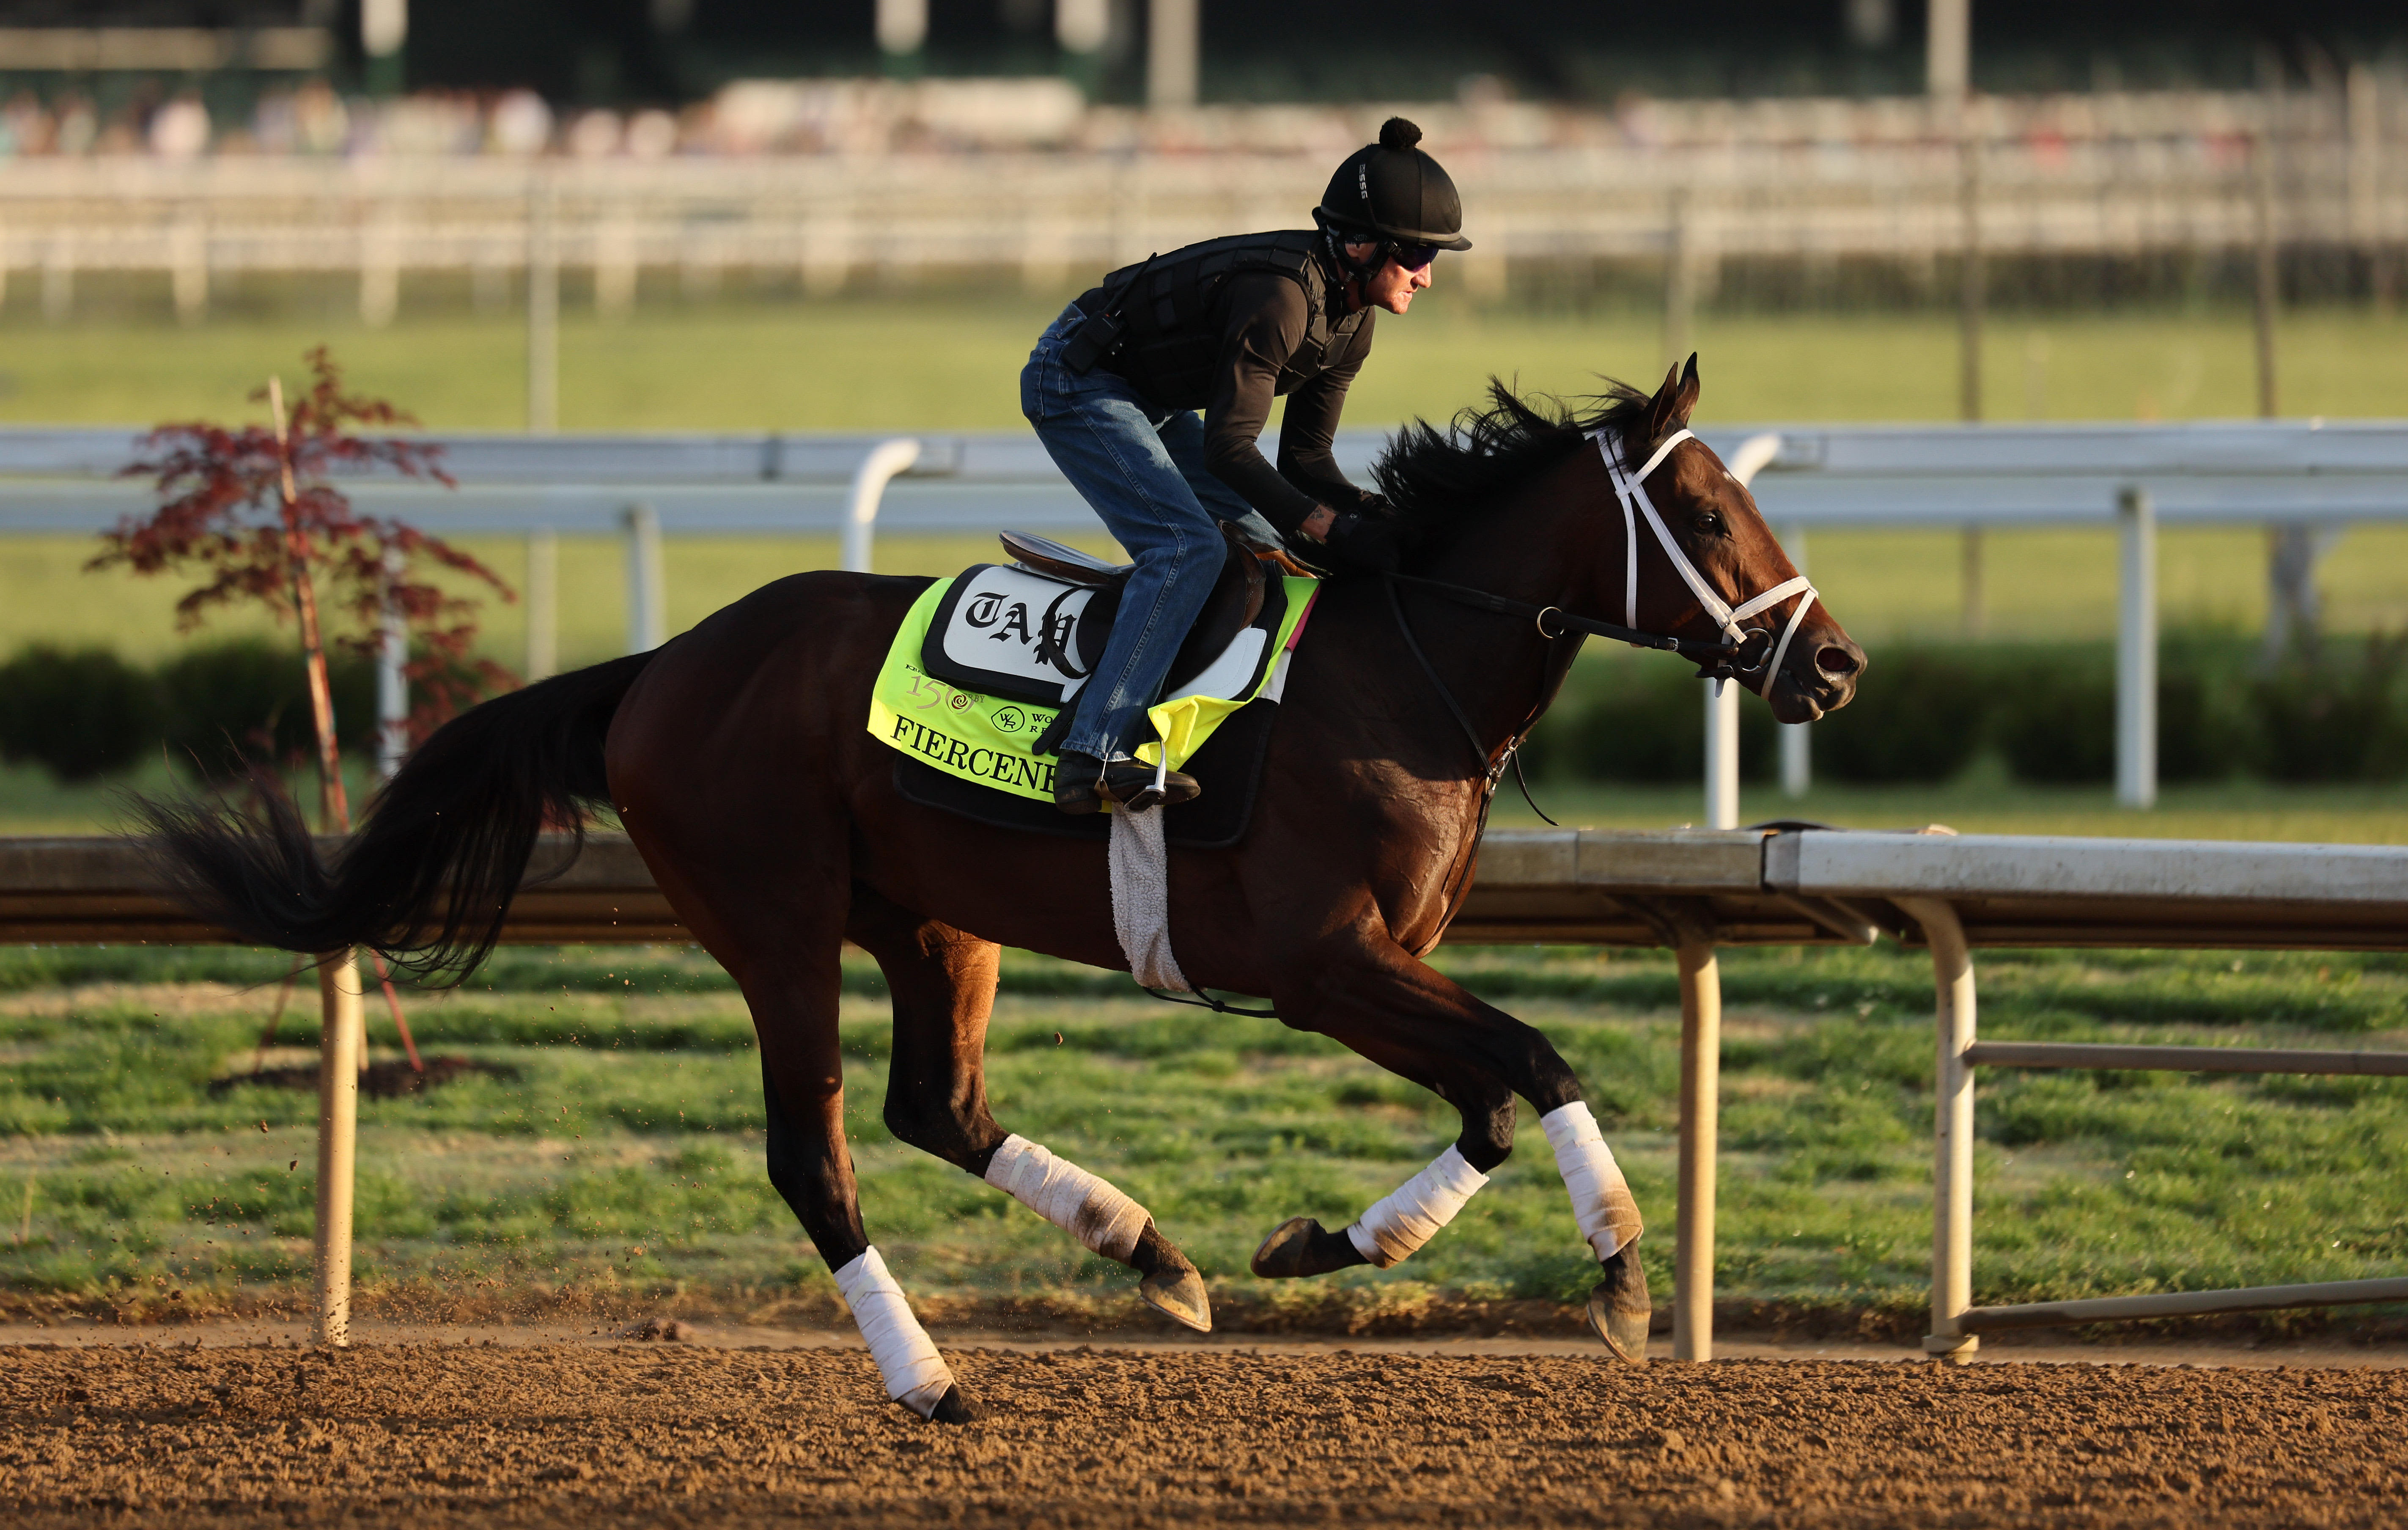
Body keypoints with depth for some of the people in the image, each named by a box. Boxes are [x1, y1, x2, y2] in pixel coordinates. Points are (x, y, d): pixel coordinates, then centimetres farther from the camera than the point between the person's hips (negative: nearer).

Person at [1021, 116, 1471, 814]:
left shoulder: (1350, 319, -1)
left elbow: (1305, 455, 4)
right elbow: (1230, 448, -29)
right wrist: (1328, 527, -31)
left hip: (1151, 401, 10)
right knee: (1189, 547, -24)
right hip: (1075, 383, -10)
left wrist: (1368, 514, -13)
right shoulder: (1280, 297, -31)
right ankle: (1094, 756, -31)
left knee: (1274, 540, 11)